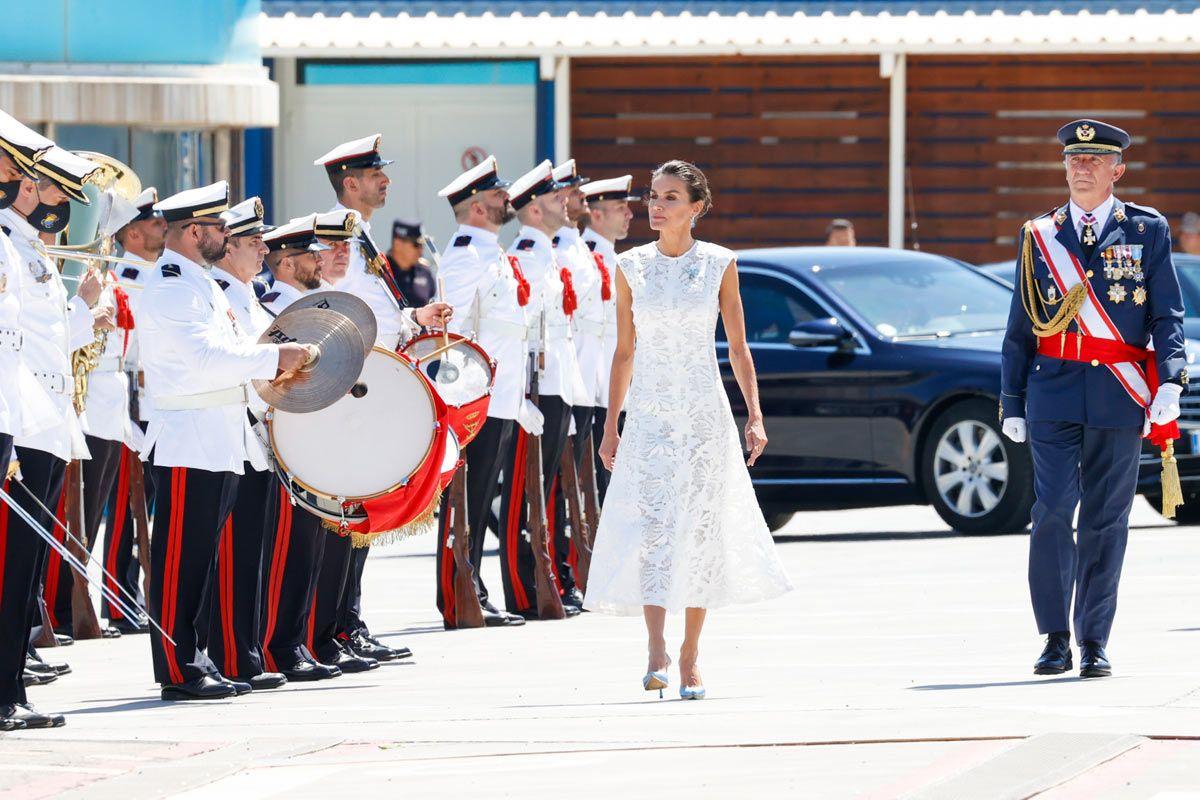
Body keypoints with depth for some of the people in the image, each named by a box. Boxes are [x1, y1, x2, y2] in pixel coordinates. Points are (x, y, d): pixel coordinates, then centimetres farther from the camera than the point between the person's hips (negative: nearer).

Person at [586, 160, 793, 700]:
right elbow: (624, 353, 10)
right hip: (649, 414, 0)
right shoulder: (631, 267, 5)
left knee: (700, 531, 1)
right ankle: (656, 652, -21)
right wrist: (610, 426, 8)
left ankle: (690, 655, 12)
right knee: (650, 524, -14)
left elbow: (739, 349, 4)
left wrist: (754, 414, -4)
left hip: (704, 413, 0)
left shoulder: (719, 265, 2)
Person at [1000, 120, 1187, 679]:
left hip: (1120, 398, 0)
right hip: (1055, 393, 1)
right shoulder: (1039, 236, 10)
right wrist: (1012, 403, 8)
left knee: (1106, 521, 2)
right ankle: (1056, 639, -1)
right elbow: (1020, 328, 12)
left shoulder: (1147, 231, 7)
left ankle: (1094, 643, 9)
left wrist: (1170, 382, -12)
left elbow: (1168, 315, 3)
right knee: (1052, 512, -10)